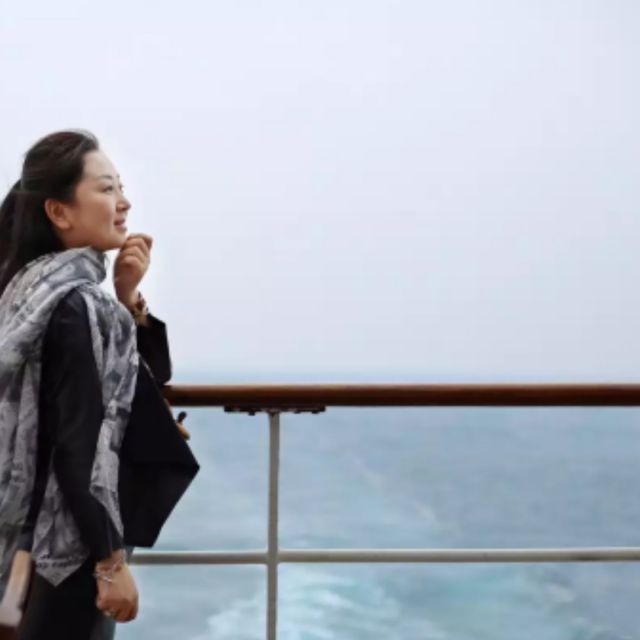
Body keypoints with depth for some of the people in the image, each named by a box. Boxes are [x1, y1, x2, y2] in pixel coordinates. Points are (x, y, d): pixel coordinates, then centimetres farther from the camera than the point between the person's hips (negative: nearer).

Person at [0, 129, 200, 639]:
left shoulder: (50, 286, 6)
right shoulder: (75, 303, -21)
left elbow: (147, 376, 13)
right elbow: (81, 446, -23)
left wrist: (128, 300, -2)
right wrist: (112, 561, -19)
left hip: (62, 525, 9)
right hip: (81, 535, -9)